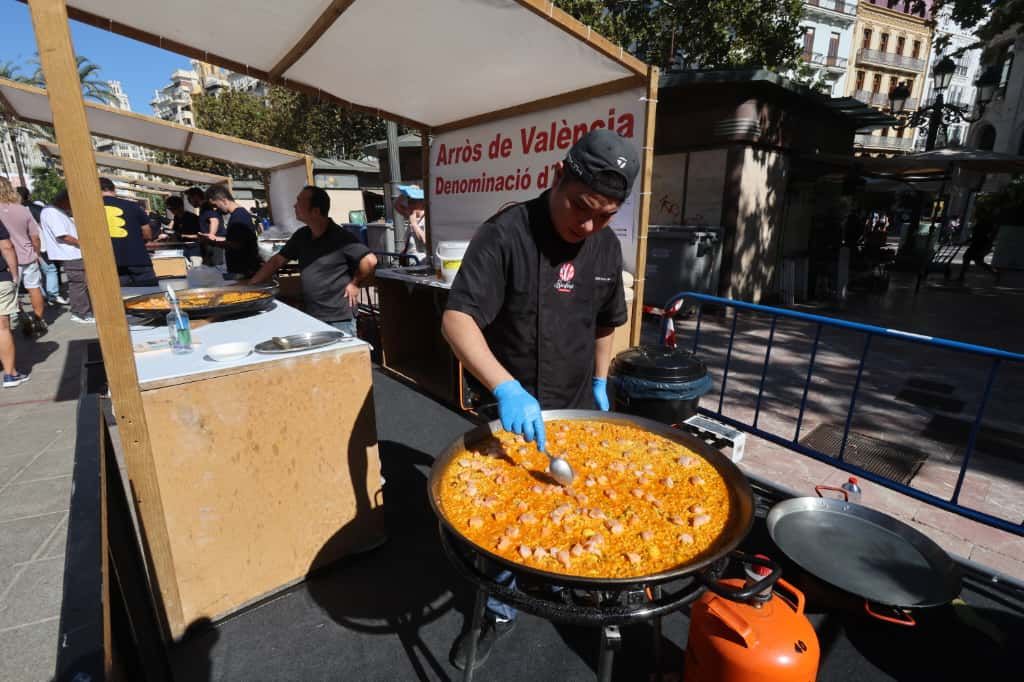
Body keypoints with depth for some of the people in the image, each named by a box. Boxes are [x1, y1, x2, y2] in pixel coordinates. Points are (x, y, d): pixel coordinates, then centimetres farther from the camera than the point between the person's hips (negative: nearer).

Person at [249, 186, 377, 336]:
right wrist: (249, 286, 11)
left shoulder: (341, 237, -15)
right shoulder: (301, 236, 6)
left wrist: (355, 284, -11)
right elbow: (276, 261, 14)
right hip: (311, 316, 7)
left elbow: (370, 261, -22)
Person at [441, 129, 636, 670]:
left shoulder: (607, 247, -1)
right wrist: (505, 389, -42)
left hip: (578, 407, 5)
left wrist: (600, 384, 13)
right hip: (512, 409, -5)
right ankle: (499, 611, 37)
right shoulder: (504, 235, -21)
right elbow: (456, 319, -29)